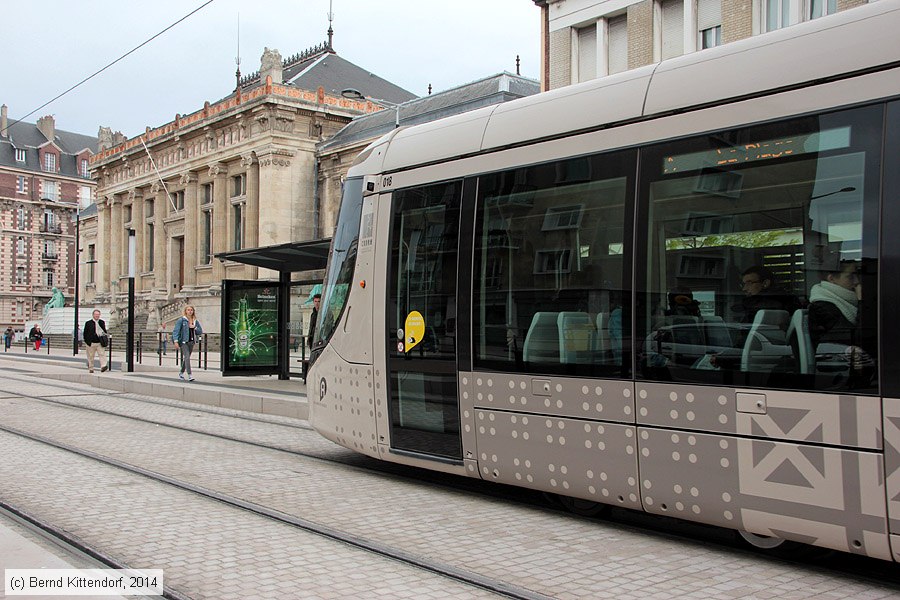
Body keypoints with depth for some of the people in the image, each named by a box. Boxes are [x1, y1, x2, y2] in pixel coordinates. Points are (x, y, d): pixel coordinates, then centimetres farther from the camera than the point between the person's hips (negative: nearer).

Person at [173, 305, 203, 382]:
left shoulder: (195, 321, 11)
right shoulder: (181, 320, -4)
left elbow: (200, 332, 13)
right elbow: (175, 331, -8)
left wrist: (194, 327, -6)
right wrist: (176, 341, -18)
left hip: (191, 341, 5)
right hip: (183, 341, -5)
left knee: (186, 358, 13)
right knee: (187, 357, -15)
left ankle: (181, 373, 30)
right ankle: (189, 375, -20)